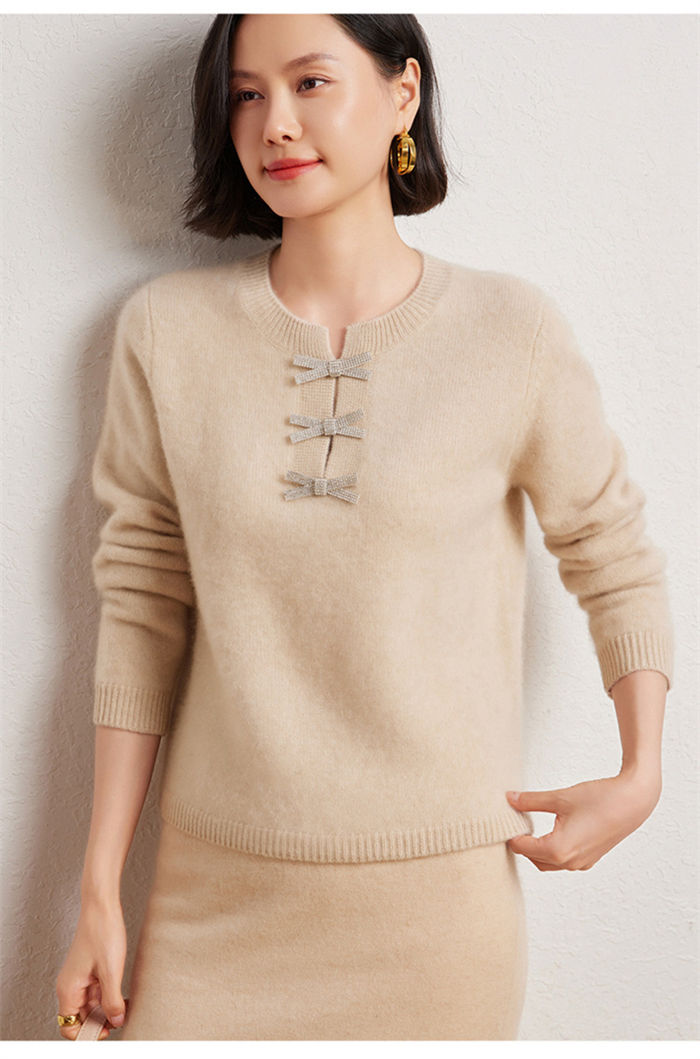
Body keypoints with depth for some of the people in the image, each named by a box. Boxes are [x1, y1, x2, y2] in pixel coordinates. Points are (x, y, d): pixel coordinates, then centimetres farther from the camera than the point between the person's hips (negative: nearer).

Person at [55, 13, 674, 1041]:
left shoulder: (512, 332, -6)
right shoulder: (168, 328, -2)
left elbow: (614, 554, 7)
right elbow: (143, 609, 1)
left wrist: (640, 776, -1)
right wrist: (99, 891, 2)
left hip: (438, 892, -1)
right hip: (219, 886, 1)